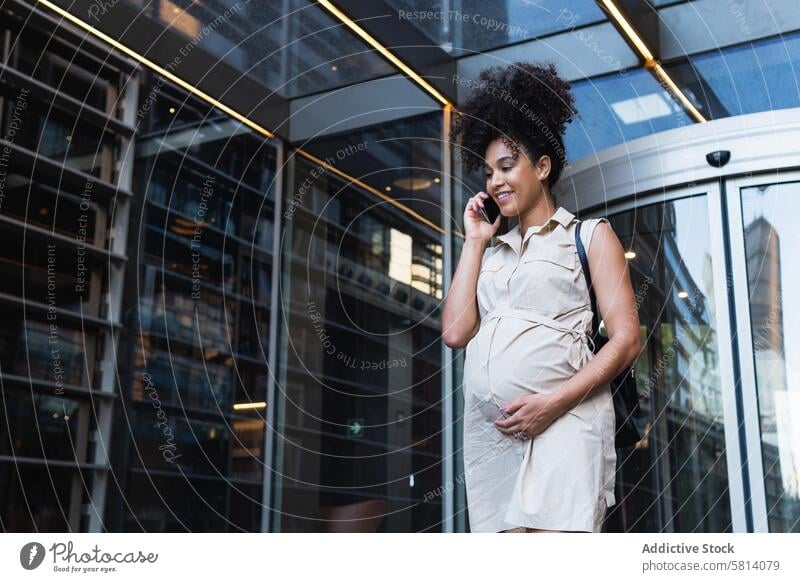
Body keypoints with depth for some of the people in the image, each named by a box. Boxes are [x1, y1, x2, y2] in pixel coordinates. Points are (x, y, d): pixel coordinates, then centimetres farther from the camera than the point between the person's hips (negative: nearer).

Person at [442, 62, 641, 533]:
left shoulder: (589, 235, 9)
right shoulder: (493, 249, 22)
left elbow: (627, 339, -1)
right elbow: (455, 332, 9)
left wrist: (554, 403, -13)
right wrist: (474, 242, 13)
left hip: (562, 423, -5)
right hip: (490, 429, 5)